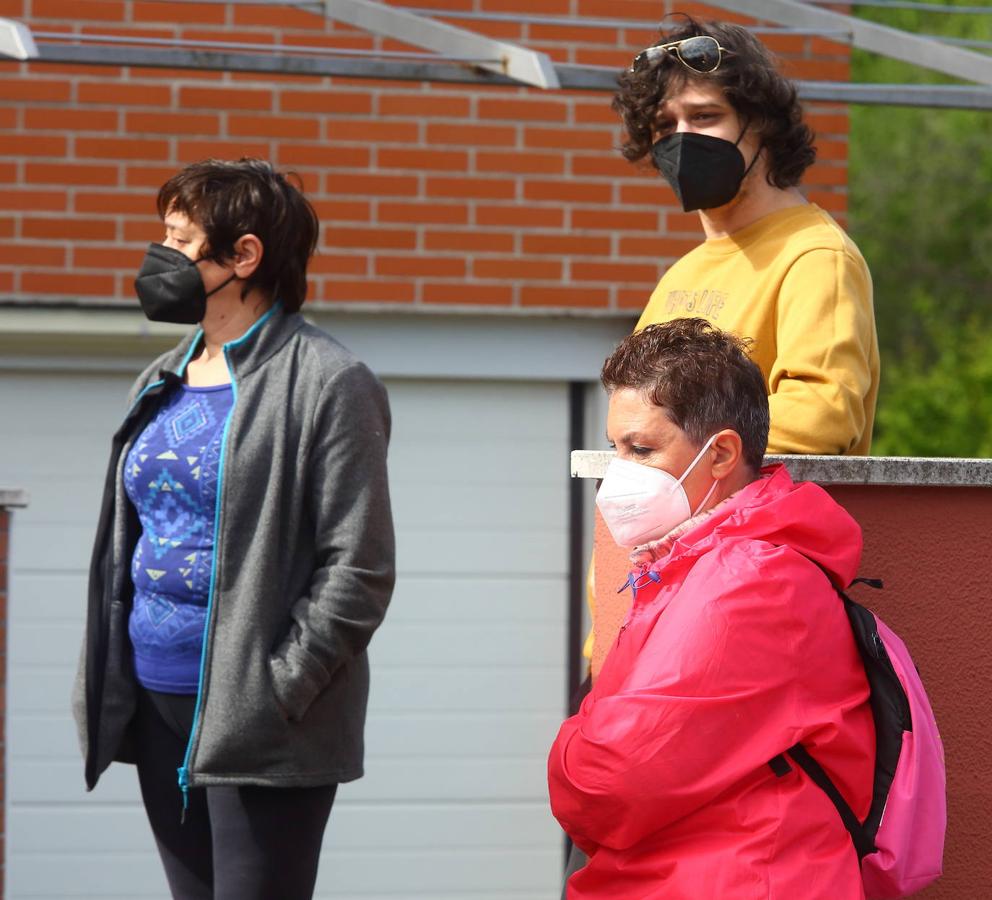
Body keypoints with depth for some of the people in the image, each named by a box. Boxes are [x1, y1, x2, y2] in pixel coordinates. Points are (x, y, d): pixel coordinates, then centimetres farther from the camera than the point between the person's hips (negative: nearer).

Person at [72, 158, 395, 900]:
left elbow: (359, 569, -13)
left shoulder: (328, 385, -8)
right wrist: (107, 685, 9)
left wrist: (272, 693, -18)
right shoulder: (162, 384, 15)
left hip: (260, 728, -7)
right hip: (158, 709, 7)